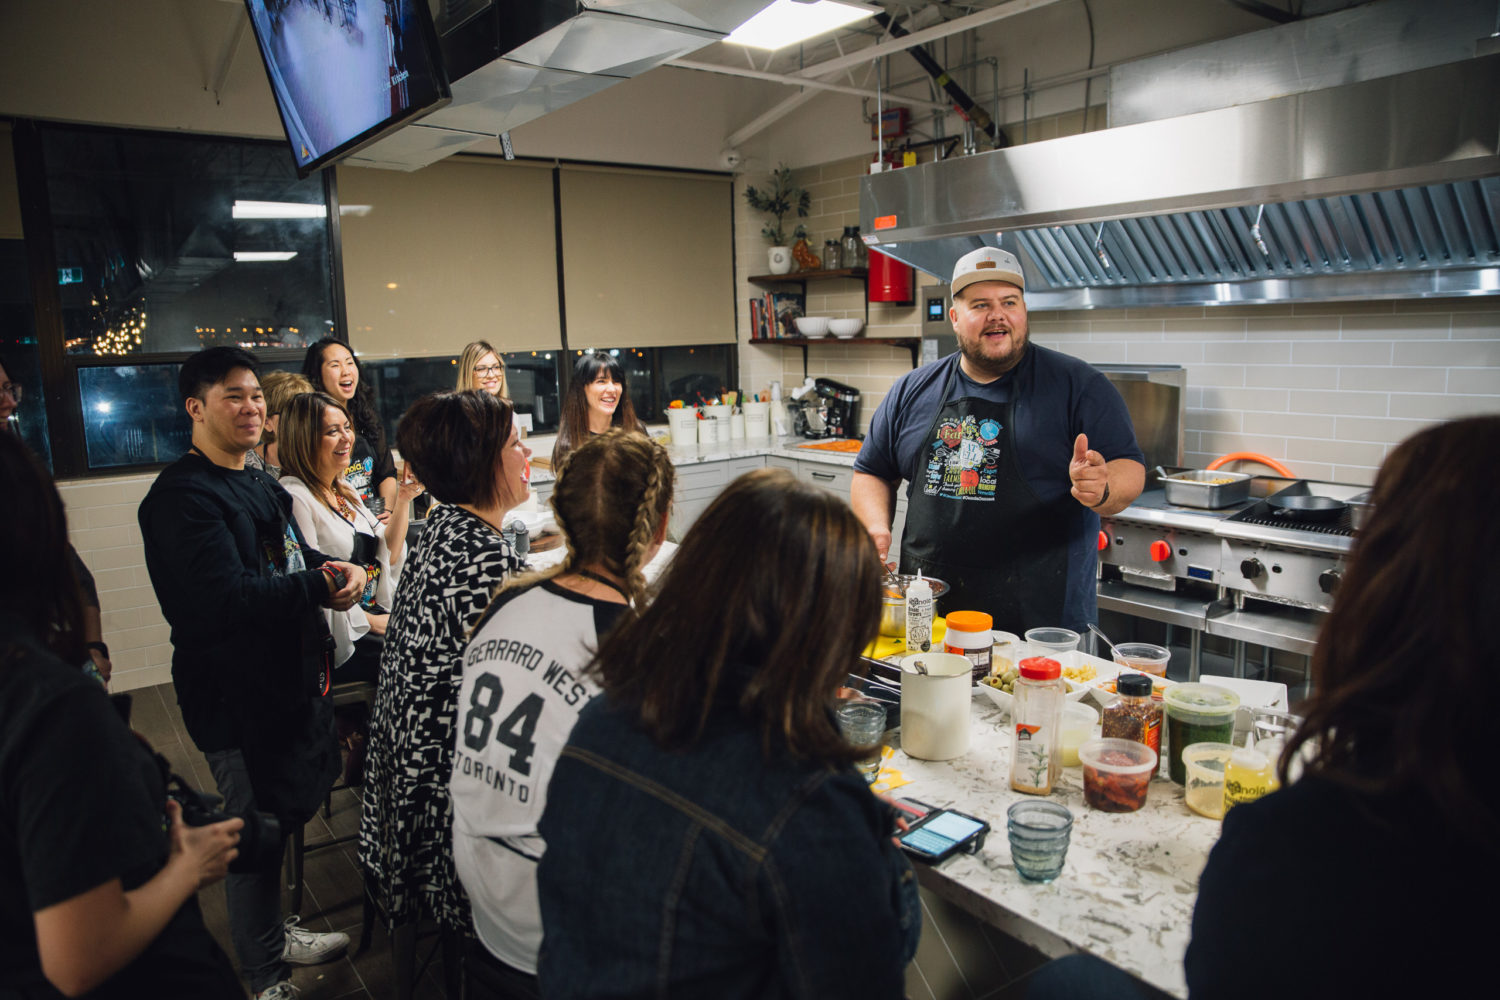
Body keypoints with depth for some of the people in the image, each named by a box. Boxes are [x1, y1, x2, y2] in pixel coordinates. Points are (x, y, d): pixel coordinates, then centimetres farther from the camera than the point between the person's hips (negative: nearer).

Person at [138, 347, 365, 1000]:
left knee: (283, 815, 22)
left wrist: (339, 569, -5)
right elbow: (228, 597, -30)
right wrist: (322, 587, -22)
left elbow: (298, 557, 18)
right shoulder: (182, 495, -19)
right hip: (236, 694, -9)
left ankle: (272, 935, 42)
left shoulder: (259, 485, 13)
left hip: (291, 678, 9)